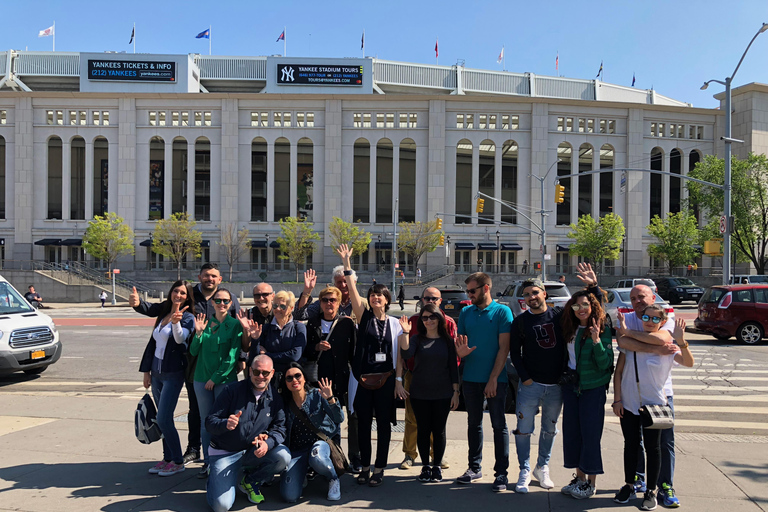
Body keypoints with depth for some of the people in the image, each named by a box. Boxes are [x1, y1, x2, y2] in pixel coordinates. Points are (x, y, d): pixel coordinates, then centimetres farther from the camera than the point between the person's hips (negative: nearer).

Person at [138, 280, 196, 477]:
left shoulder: (187, 317, -9)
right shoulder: (162, 314, 10)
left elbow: (181, 338, -28)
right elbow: (152, 343, 15)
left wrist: (176, 322, -47)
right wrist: (146, 370, 13)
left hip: (173, 374, -7)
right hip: (156, 372, 7)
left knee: (163, 420, -9)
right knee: (163, 420, 12)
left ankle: (178, 462, 5)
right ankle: (167, 459, 23)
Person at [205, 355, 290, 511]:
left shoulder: (275, 398, -2)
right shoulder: (232, 391, -11)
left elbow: (280, 428, -4)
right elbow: (209, 422, -11)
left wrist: (268, 443, -26)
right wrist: (225, 424, -34)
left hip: (253, 452, 3)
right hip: (225, 453, -3)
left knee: (283, 456, -25)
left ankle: (250, 481, 4)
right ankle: (214, 479, 18)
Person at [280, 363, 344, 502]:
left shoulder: (317, 395, -2)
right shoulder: (285, 404, 3)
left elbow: (339, 419, -9)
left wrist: (331, 399, -25)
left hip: (320, 442, -2)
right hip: (296, 451, 2)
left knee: (317, 458, -40)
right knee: (289, 496, -18)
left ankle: (334, 480, -5)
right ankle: (301, 475, 18)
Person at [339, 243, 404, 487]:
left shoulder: (394, 323, 5)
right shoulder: (364, 317, 3)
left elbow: (398, 355, 6)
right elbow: (352, 290, -8)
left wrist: (398, 380, 0)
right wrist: (347, 264, -14)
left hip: (385, 380, 0)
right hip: (363, 379, 0)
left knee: (383, 424, 5)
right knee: (363, 424, 7)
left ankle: (379, 469, 17)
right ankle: (365, 467, 20)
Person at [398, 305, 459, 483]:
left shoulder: (447, 340, 3)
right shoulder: (417, 339, 2)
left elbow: (453, 367, 5)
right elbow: (406, 354, -17)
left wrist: (455, 392, 2)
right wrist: (405, 332, -24)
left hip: (442, 395, 0)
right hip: (419, 394, 0)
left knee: (439, 430, 6)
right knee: (423, 430, 7)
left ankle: (437, 466, 20)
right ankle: (425, 466, 20)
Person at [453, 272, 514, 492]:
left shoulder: (502, 311, -5)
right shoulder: (466, 312, 9)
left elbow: (504, 347, -10)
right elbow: (458, 344, 11)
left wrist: (493, 378, -15)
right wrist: (460, 351, -14)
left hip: (495, 379, -4)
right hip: (470, 378, 5)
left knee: (499, 424, 3)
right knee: (474, 423, 13)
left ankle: (501, 473, 11)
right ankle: (474, 467, 25)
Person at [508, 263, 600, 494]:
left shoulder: (560, 314, 0)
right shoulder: (520, 322, -1)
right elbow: (514, 353, 3)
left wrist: (593, 286, -11)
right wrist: (525, 378, -7)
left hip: (556, 386, 1)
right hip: (530, 385, -1)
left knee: (549, 429, 14)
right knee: (524, 430, 0)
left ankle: (542, 468, 31)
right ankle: (524, 471, 16)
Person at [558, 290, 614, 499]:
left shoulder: (602, 331, -11)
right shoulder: (569, 329, 4)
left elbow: (605, 364, -16)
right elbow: (564, 356, 16)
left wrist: (597, 341, -27)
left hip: (593, 388, -5)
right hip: (571, 386, 6)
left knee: (590, 434, 0)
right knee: (572, 431, 10)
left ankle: (591, 483, 13)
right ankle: (579, 477, 24)